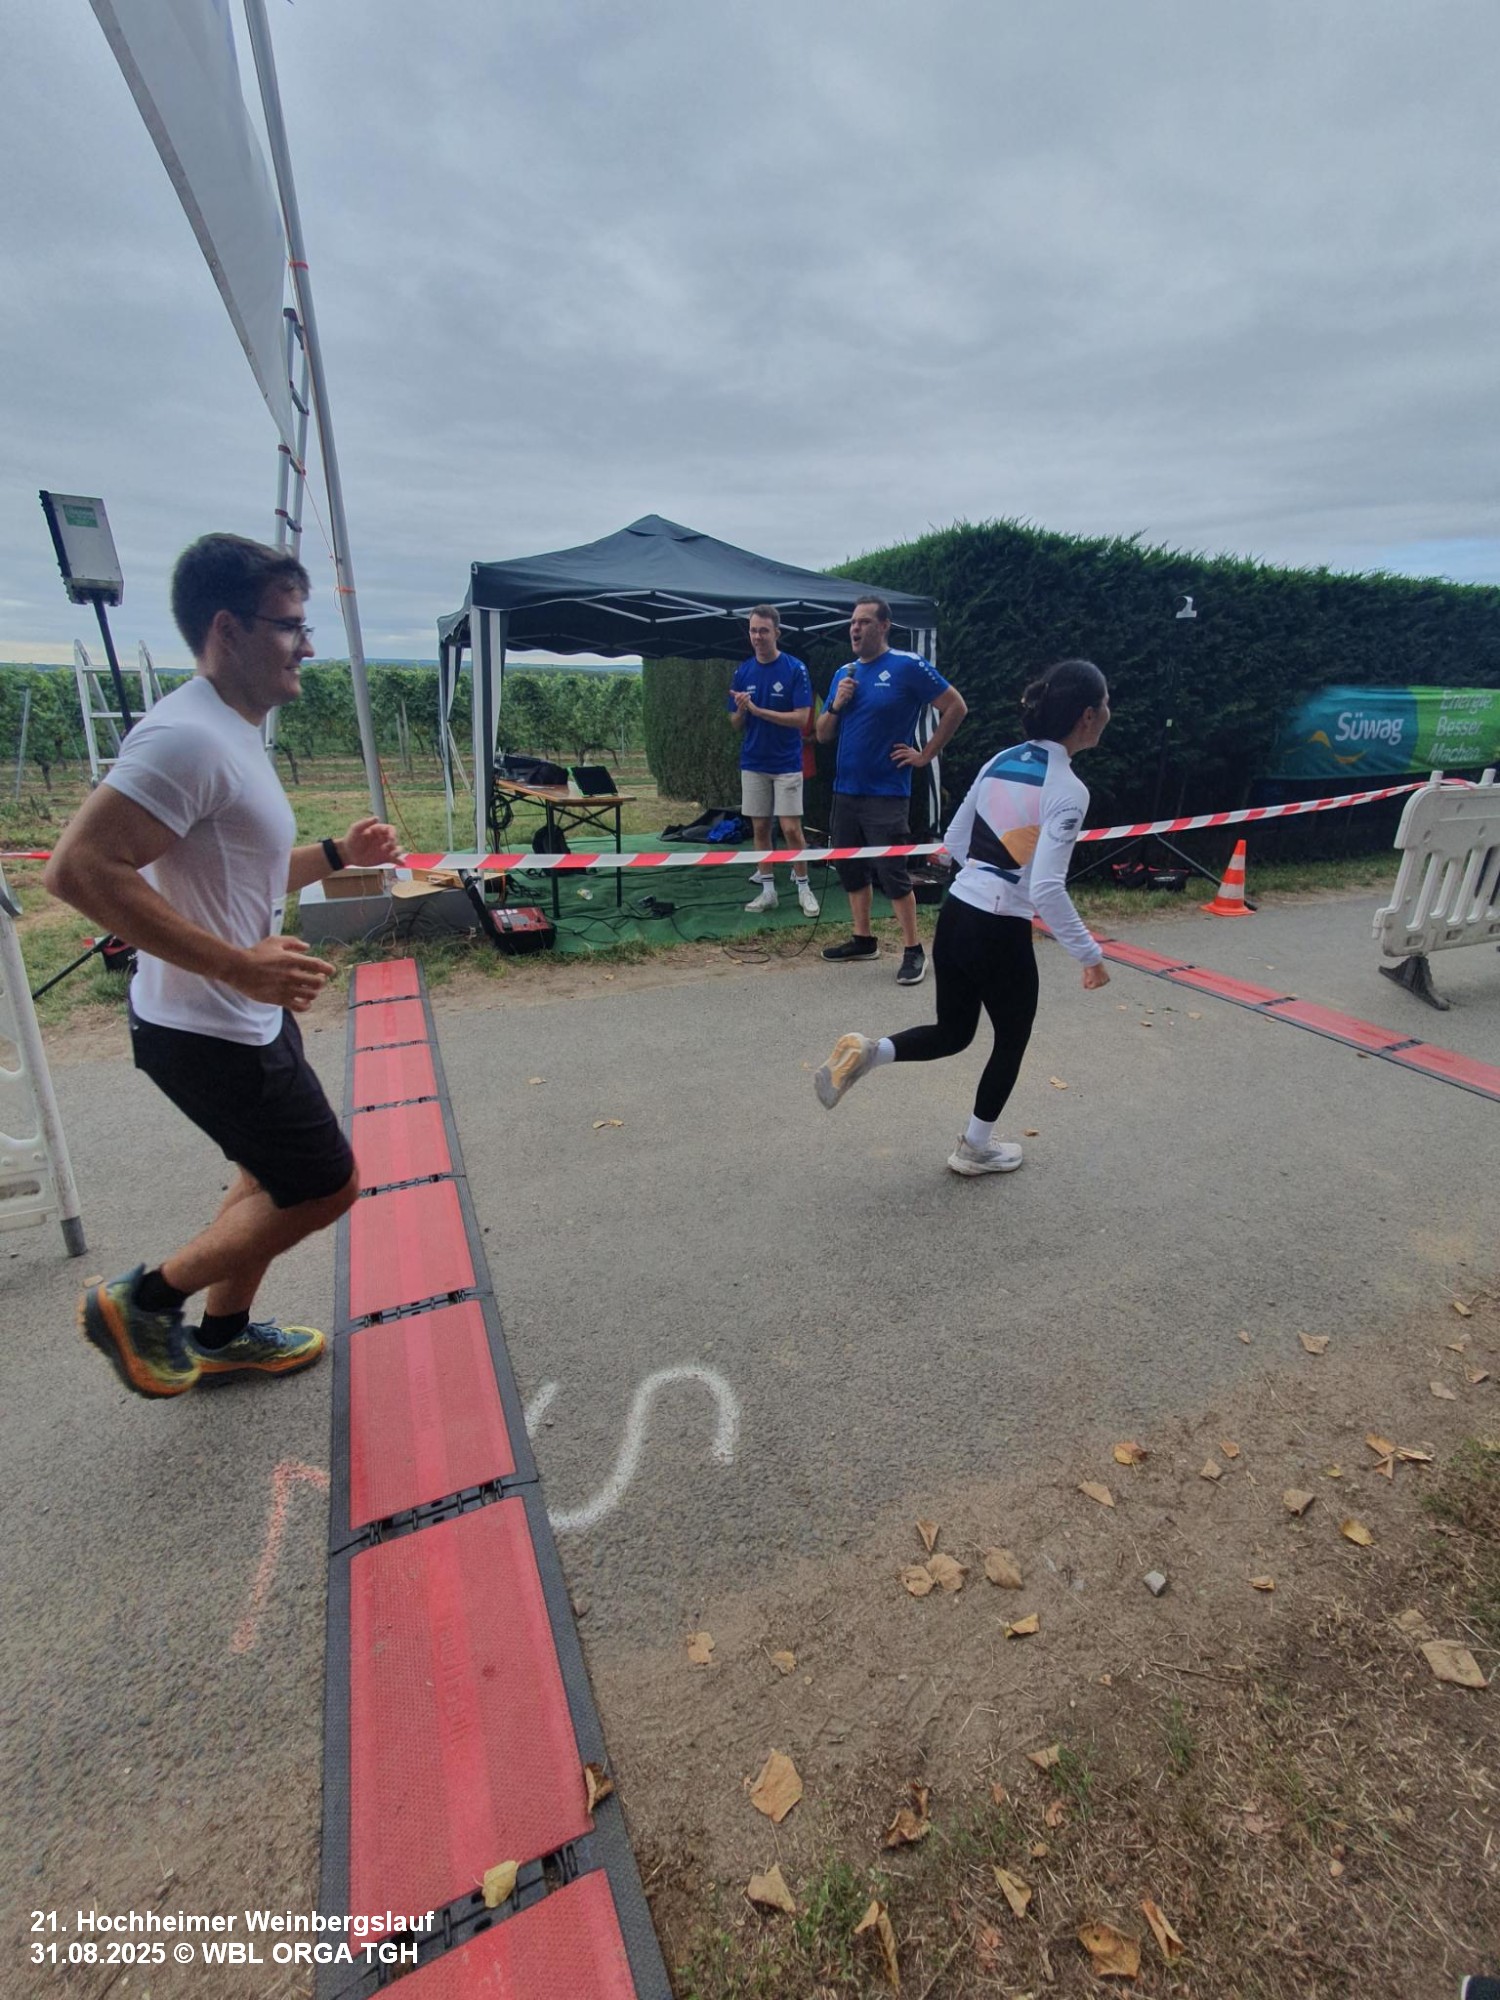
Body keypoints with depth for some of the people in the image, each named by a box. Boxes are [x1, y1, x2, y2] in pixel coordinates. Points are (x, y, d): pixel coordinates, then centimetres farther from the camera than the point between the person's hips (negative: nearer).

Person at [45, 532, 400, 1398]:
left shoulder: (233, 734, 10)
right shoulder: (187, 736, -22)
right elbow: (80, 867, -30)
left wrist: (336, 855, 9)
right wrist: (239, 964, -33)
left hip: (248, 1015, 10)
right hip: (209, 1031, -10)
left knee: (278, 1177, 22)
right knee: (327, 1184, 3)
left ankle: (224, 1333, 42)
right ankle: (144, 1301, 20)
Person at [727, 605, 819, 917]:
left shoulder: (795, 669, -7)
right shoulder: (743, 671, 4)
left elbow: (801, 718, -15)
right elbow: (735, 724, 7)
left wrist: (757, 710, -20)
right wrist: (741, 710, -16)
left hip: (786, 763, -4)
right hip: (753, 763, 4)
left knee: (791, 829, -5)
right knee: (760, 827, 7)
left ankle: (803, 887, 11)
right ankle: (768, 889, 16)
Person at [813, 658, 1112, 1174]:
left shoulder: (1001, 762, 7)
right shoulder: (1067, 789, -15)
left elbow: (954, 841, 15)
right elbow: (1047, 890, -22)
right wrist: (1090, 954, -12)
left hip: (955, 916, 7)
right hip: (1001, 933, -7)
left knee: (952, 1033, 23)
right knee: (1011, 1042, 18)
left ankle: (865, 1053, -1)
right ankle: (974, 1149, 32)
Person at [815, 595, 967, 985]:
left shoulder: (907, 666, -7)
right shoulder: (844, 673, 11)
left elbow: (956, 707, -5)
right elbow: (822, 736, 13)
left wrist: (925, 755, -6)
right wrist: (836, 705, -6)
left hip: (885, 792, -7)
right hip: (845, 790, 7)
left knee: (891, 871, -7)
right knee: (850, 867, 11)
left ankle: (913, 951, 4)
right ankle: (863, 939, 25)